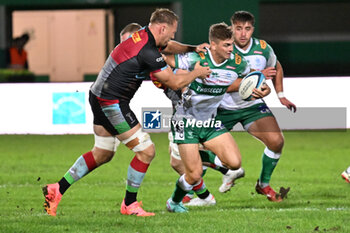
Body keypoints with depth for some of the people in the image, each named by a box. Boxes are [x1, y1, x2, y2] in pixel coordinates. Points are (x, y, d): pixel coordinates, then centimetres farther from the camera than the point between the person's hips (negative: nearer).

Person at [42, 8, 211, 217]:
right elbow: (174, 82, -13)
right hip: (111, 104, -10)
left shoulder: (143, 36, 6)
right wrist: (196, 73, 3)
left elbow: (168, 46, 30)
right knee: (146, 151, -4)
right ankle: (129, 204, 7)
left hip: (99, 98, 10)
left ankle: (57, 190, 23)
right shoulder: (148, 53, -23)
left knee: (102, 154, 21)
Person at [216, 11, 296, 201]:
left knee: (276, 141, -16)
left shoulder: (263, 48, -6)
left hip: (253, 105, 3)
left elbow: (277, 68, 17)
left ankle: (263, 184, 8)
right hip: (224, 108, -3)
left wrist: (281, 96, 13)